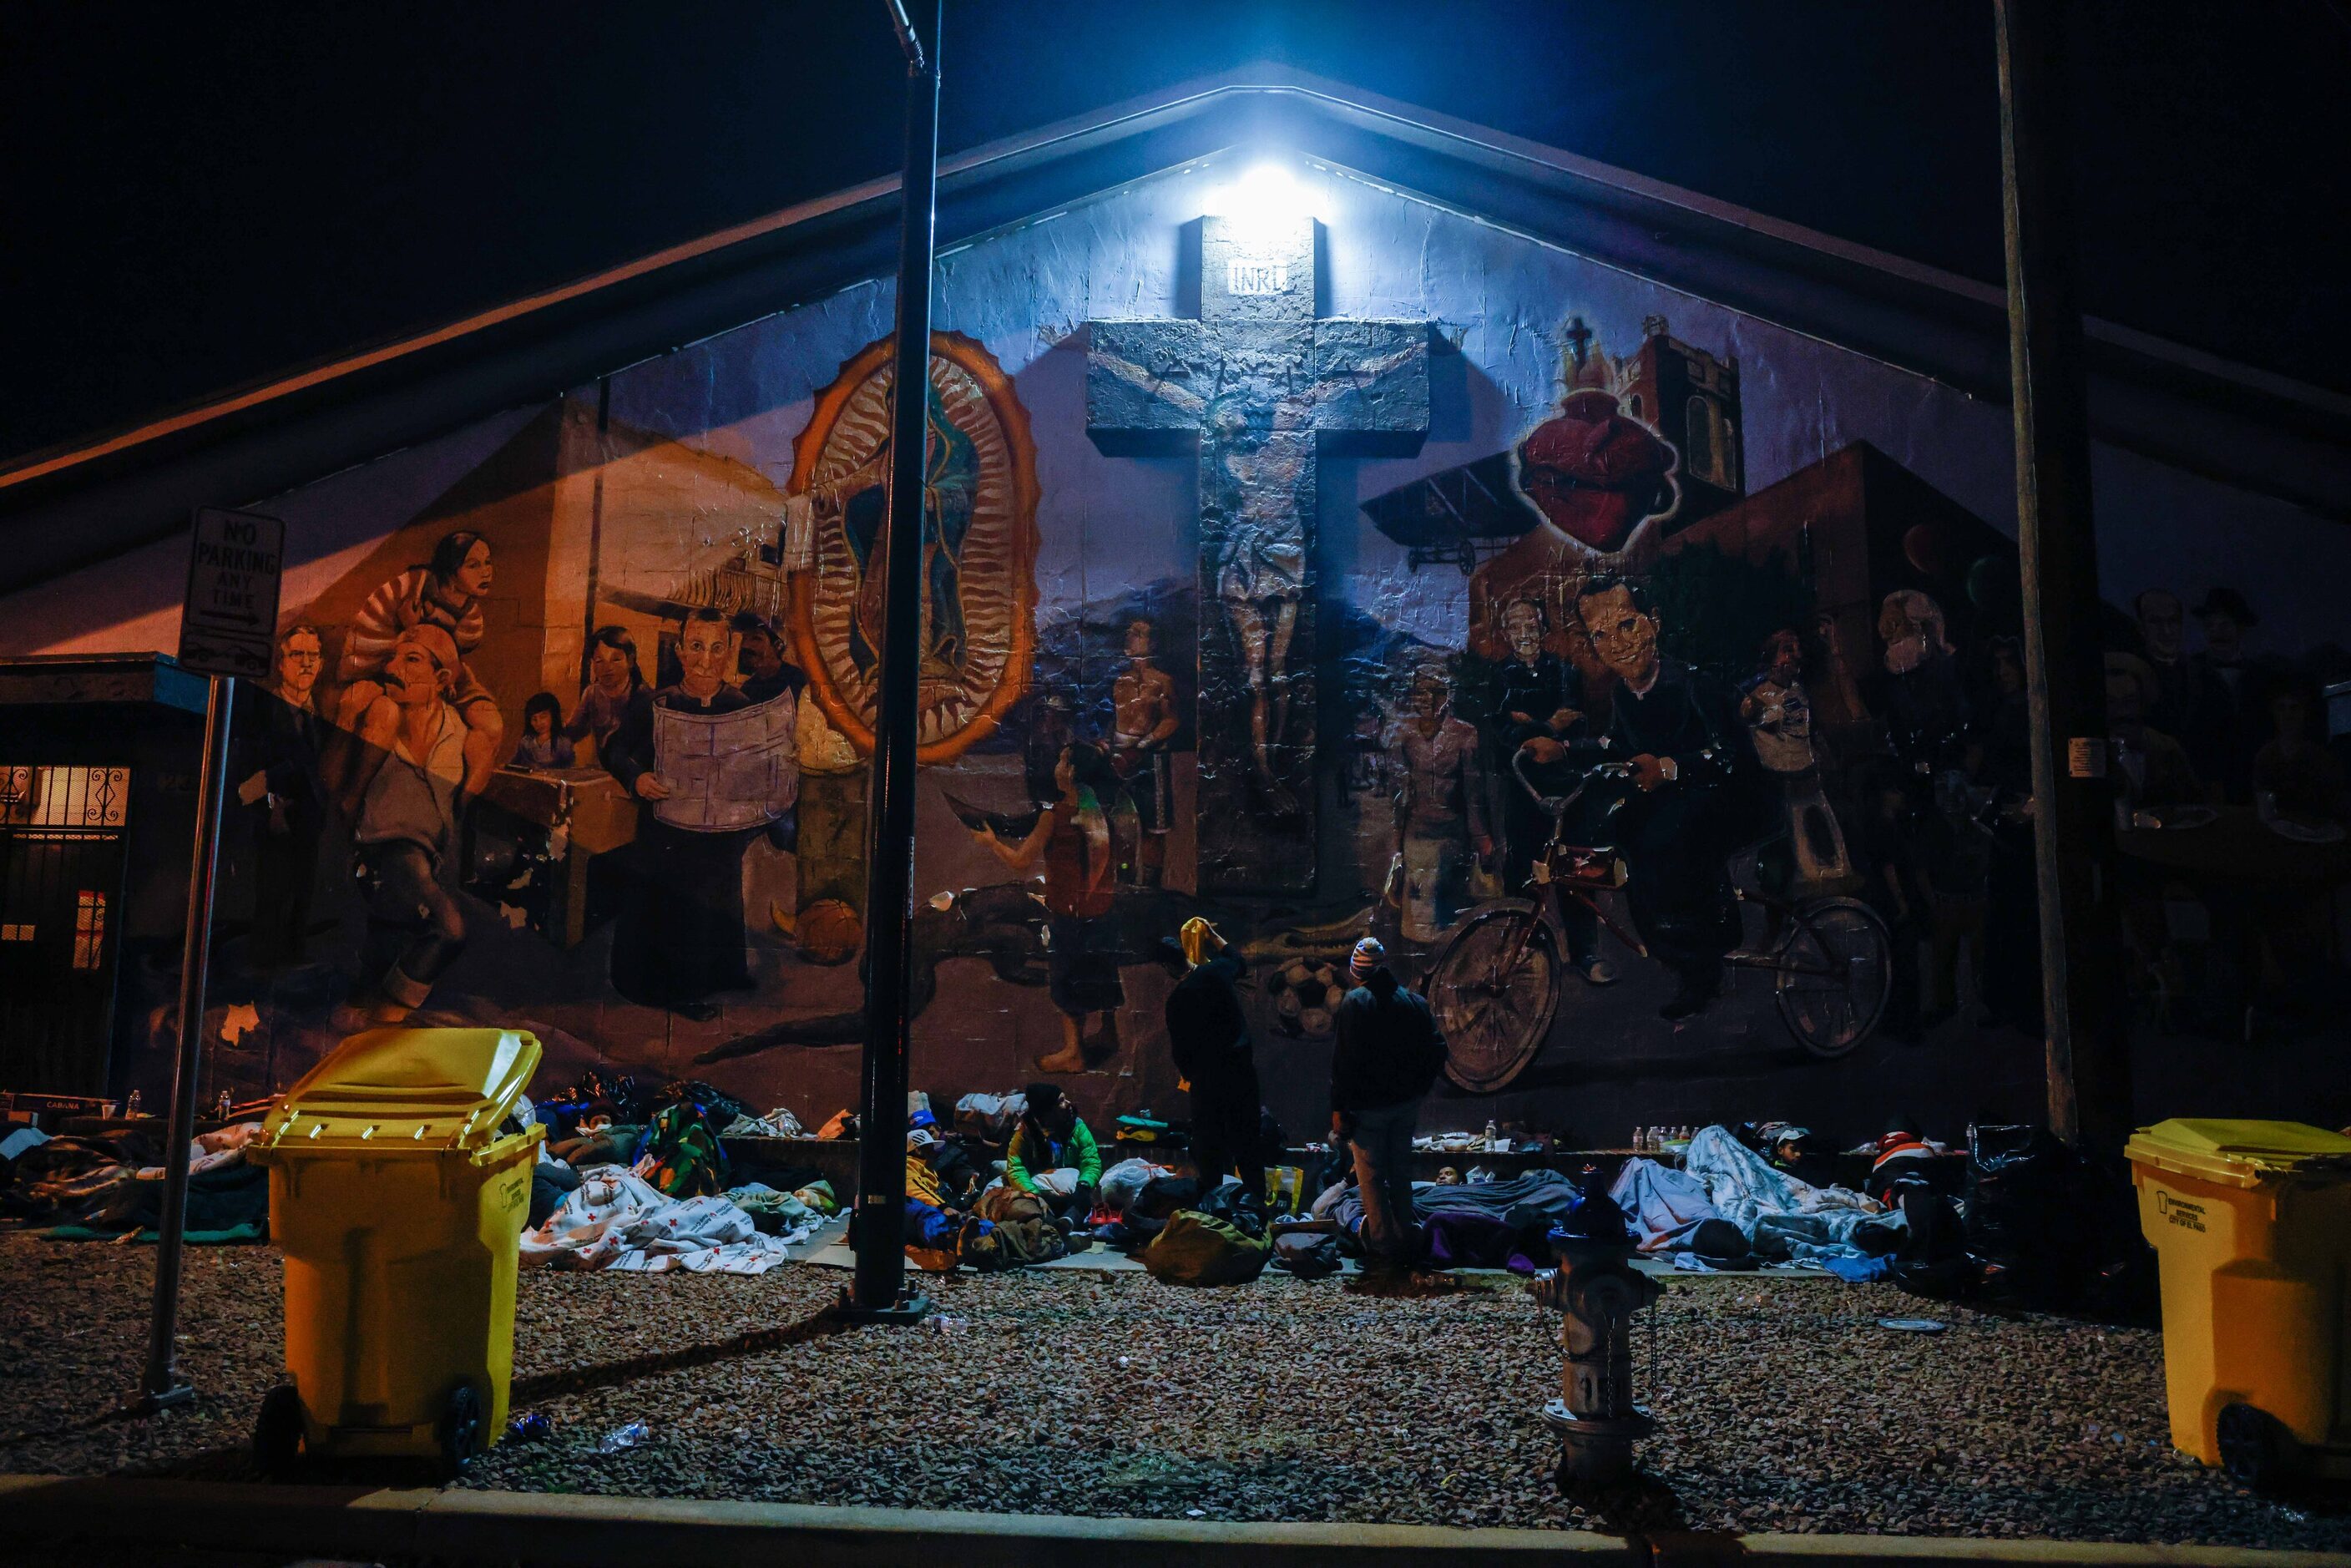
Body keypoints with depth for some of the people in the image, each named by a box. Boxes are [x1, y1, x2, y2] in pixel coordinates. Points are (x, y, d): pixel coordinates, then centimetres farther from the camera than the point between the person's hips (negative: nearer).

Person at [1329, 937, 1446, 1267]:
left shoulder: (1354, 1003, -14)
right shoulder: (1415, 1002, 1)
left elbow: (1342, 1061, -15)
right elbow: (1437, 1052, 4)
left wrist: (1339, 1108, -9)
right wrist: (1417, 1090, 14)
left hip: (1367, 1105, -5)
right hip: (1406, 1104, 5)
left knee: (1371, 1177, 6)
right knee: (1401, 1171, 17)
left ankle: (1384, 1244, 10)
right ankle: (1407, 1240, 24)